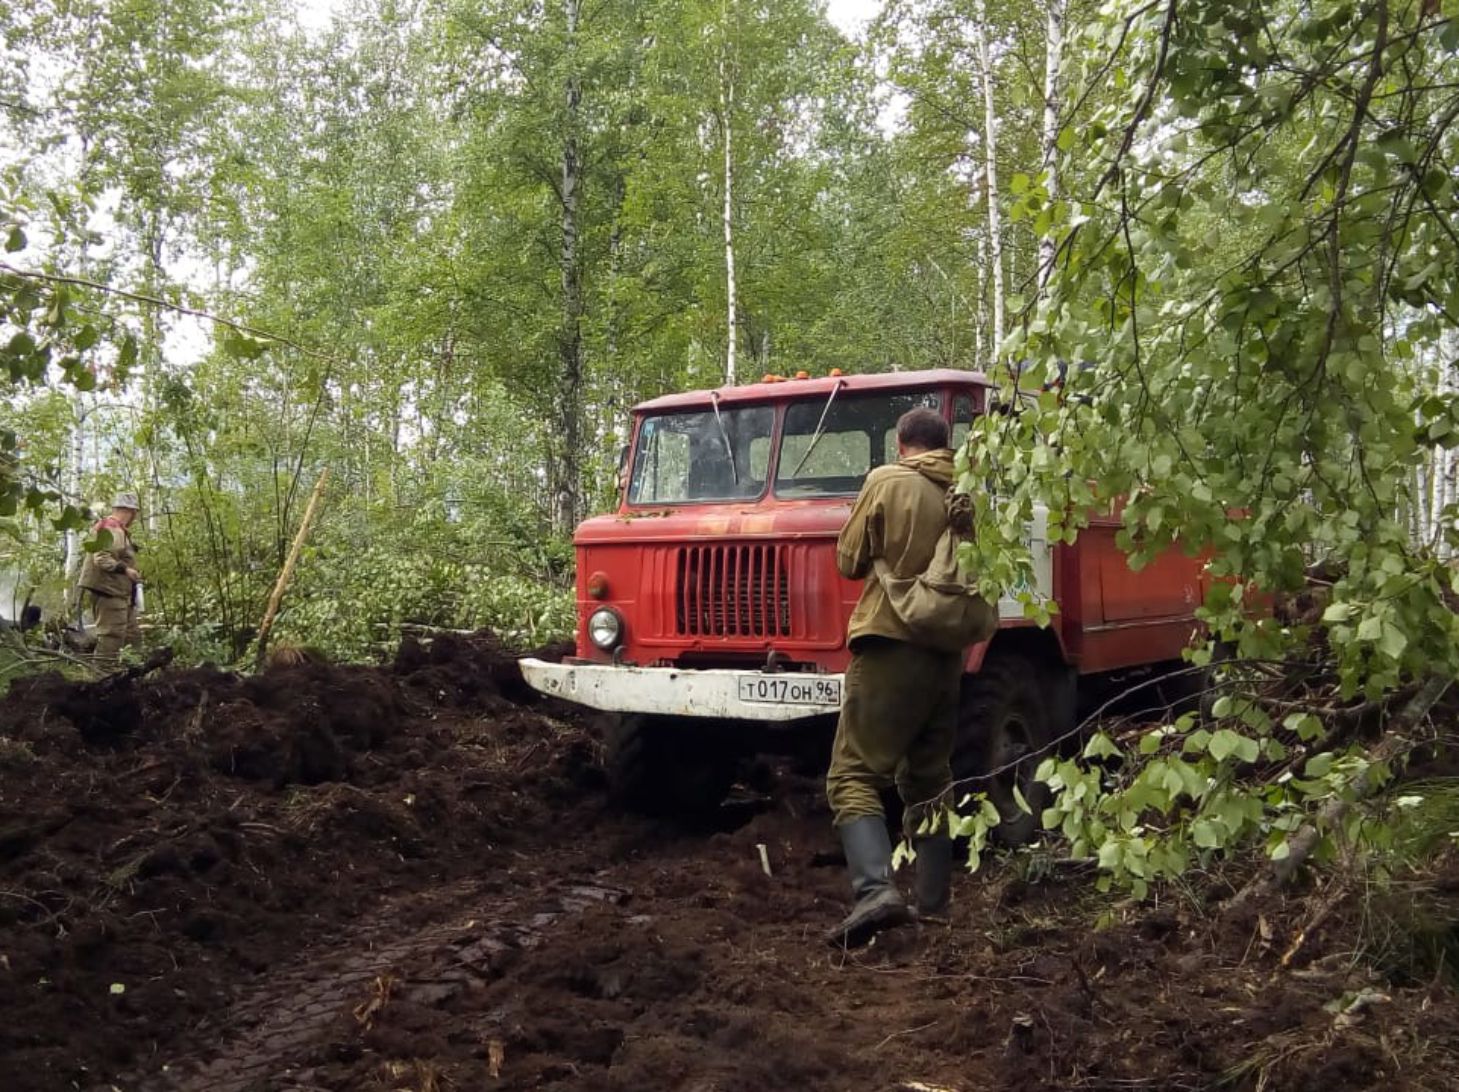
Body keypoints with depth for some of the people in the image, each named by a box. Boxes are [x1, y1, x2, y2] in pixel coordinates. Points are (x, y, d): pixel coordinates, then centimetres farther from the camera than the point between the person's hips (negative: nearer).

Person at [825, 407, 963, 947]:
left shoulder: (887, 481, -5)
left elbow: (850, 561, 1)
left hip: (890, 644, -6)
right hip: (947, 654, 6)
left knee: (854, 776, -6)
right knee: (930, 780, 17)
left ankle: (876, 889, -24)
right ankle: (933, 903, 19)